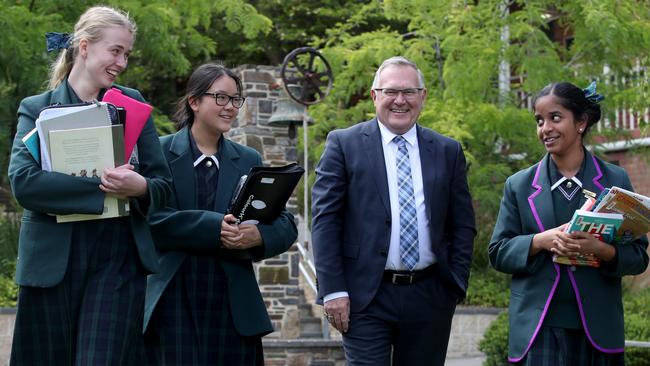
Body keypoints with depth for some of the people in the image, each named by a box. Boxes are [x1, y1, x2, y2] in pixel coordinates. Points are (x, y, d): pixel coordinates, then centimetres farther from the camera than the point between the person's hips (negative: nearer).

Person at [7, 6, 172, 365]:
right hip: (53, 263, -1)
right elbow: (22, 181, -13)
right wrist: (102, 184, -21)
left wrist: (141, 187, -17)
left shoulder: (132, 103, 11)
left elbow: (163, 183, 8)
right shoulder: (36, 108, 3)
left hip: (118, 262, 1)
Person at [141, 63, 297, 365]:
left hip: (233, 303, 3)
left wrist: (259, 235, -15)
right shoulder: (161, 153, 2)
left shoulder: (249, 160, 14)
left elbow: (286, 225, 7)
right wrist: (213, 227, -20)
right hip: (175, 300, -3)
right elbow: (152, 218, -11)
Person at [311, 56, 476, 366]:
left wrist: (456, 284, 3)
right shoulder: (344, 144, 1)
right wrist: (333, 290, -10)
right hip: (366, 297, -3)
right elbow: (325, 220, -3)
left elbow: (463, 224, 12)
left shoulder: (448, 151, 9)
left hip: (429, 297, 3)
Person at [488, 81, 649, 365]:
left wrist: (601, 249, -18)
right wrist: (540, 241, -13)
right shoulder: (519, 185, 8)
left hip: (598, 329, 0)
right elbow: (498, 252, 5)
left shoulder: (616, 181, 6)